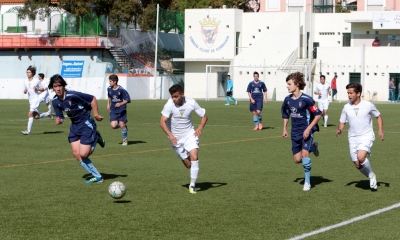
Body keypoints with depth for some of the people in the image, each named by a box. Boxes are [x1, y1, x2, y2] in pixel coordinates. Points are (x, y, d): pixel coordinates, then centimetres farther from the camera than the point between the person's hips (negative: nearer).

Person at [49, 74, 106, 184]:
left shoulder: (73, 95, -24)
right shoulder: (55, 101, -3)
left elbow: (93, 99, -17)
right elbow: (60, 117, 5)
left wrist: (96, 114, -14)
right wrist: (59, 120, -19)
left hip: (86, 124, -7)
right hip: (74, 125, 7)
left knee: (83, 154, -13)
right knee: (76, 154, -2)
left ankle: (96, 138, 17)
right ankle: (97, 176, 10)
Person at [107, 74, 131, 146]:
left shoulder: (121, 90, -15)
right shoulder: (109, 89, 1)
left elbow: (128, 100, -12)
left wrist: (120, 104, -25)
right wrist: (108, 104, 14)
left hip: (121, 110, -4)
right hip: (113, 110, 4)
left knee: (122, 125, -6)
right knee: (113, 125, -12)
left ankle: (125, 140, 13)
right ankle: (124, 122, 20)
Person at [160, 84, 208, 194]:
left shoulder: (191, 103, -13)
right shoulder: (170, 104, -20)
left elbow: (204, 116, -1)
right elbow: (162, 122, -27)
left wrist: (200, 127, -19)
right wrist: (170, 135, -41)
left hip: (190, 134, 1)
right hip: (176, 138, 0)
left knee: (194, 157, -19)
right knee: (188, 164, 3)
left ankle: (192, 185, -8)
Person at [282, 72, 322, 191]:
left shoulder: (306, 99, -18)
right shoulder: (287, 100, 0)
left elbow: (317, 115, -14)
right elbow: (286, 115, 18)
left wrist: (308, 129, -20)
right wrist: (284, 129, 11)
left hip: (306, 131, -6)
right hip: (295, 132, 6)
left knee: (304, 153, -23)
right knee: (297, 159, 6)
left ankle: (307, 182, -10)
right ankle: (313, 147, 36)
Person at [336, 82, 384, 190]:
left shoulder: (368, 105, -6)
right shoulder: (346, 108, 1)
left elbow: (378, 116, 9)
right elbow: (342, 122, 10)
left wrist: (380, 130, -3)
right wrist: (339, 130, -12)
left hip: (366, 136, -4)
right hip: (353, 138, 4)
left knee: (361, 157, -28)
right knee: (357, 165, 3)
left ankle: (372, 176, -2)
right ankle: (372, 178, 30)